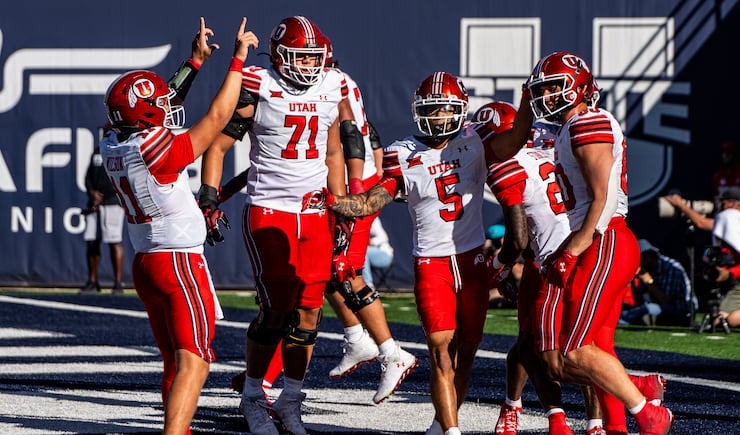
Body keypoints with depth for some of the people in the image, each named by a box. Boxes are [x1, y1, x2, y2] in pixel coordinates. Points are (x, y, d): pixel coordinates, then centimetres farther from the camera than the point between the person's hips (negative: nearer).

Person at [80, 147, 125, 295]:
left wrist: (101, 197, -12)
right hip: (94, 204, 6)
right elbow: (88, 176, 19)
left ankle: (118, 283, -7)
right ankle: (92, 281, 12)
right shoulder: (97, 151, 18)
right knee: (91, 242, 4)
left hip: (112, 203, -6)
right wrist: (92, 192, -1)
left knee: (115, 243, -10)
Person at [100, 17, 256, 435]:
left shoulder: (113, 148, 4)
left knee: (175, 364, 15)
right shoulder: (156, 151, -19)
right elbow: (217, 118, -12)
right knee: (193, 364, -10)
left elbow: (159, 108, 19)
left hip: (146, 263, 9)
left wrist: (196, 60, 23)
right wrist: (238, 59, -3)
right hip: (180, 262, -9)